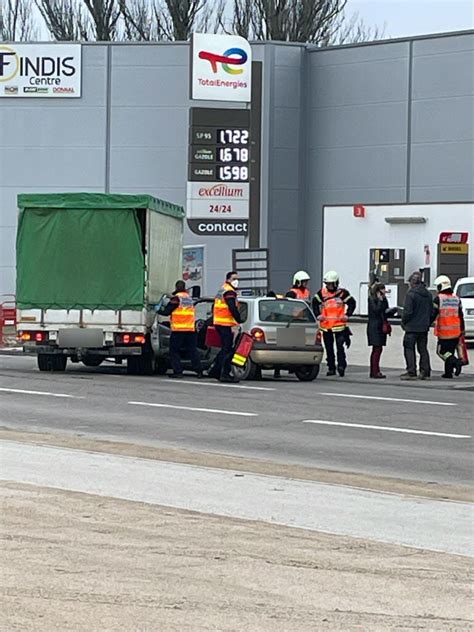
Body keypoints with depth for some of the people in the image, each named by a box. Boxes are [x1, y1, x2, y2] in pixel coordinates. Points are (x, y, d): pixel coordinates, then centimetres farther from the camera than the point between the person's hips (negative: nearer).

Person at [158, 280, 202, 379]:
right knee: (192, 350, 9)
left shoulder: (177, 298, -6)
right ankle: (199, 371, 4)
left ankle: (177, 371, -5)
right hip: (191, 329, 6)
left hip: (178, 329, -6)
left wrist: (159, 311, 12)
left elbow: (167, 311, -8)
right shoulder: (189, 298, 16)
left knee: (174, 351, 2)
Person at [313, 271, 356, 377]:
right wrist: (318, 315, 5)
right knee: (329, 348, 8)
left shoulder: (342, 293, -1)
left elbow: (352, 303, 4)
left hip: (339, 324, -3)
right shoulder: (322, 292, 6)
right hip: (326, 325, 3)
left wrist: (347, 315, -5)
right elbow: (315, 302, 16)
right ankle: (331, 368, 14)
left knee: (340, 346, -9)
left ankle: (341, 366, -7)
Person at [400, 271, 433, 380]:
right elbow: (431, 312, 14)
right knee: (423, 349, 12)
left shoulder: (411, 294, -13)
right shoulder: (428, 294, 10)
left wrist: (403, 322, -3)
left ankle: (411, 372, -7)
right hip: (424, 327, 7)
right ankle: (425, 372, 10)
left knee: (409, 349, -2)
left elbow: (408, 311, -17)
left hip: (412, 327, -7)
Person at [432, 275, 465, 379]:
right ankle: (448, 372, 12)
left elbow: (433, 314, -11)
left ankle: (456, 362, -20)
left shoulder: (438, 299, -9)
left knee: (442, 351, 1)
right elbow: (461, 316, 13)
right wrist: (462, 329, 20)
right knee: (449, 351, 14)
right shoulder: (456, 299, 8)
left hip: (444, 332, -5)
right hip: (455, 331, 5)